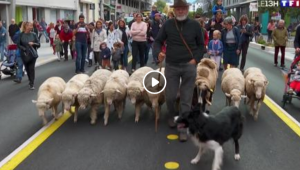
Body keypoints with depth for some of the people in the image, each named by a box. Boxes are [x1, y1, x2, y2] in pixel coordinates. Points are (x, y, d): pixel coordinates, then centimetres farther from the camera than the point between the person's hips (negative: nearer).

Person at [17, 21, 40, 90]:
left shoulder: (34, 34, -3)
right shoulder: (21, 35, -5)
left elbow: (39, 44, -2)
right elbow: (18, 44, 0)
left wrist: (33, 44, -21)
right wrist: (24, 49, -15)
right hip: (24, 54, 1)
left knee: (32, 68, -8)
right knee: (27, 68, 12)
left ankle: (32, 84, -4)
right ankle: (30, 81, 33)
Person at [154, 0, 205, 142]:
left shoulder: (195, 25, 0)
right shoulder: (167, 24, 0)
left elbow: (201, 45, 8)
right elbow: (158, 41, 6)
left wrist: (196, 59, -7)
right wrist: (158, 52, -15)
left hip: (189, 66, -1)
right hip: (171, 66, 1)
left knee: (186, 99, 1)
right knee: (170, 96, 5)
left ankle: (183, 127, 10)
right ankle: (173, 116, 37)